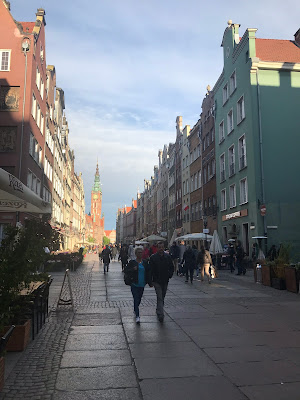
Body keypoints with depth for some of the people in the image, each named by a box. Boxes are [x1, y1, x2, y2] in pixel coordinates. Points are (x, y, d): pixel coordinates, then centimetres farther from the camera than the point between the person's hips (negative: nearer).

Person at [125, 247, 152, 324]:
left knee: (139, 299, 15)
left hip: (142, 284, 4)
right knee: (136, 299, -8)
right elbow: (126, 270, -4)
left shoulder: (145, 262, 6)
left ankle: (135, 310, 41)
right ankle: (137, 316, -4)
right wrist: (133, 269, -21)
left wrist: (150, 283, 6)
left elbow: (148, 273, 9)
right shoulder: (132, 262, -4)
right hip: (134, 284, -4)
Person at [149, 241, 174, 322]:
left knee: (162, 297, 16)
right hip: (157, 281, -4)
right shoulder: (153, 257, -5)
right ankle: (160, 315, -12)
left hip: (165, 281, 4)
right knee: (159, 298, -10)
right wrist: (150, 281, -8)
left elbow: (172, 267, 14)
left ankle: (158, 310, 35)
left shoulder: (168, 257, 5)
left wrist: (169, 275, -1)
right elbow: (150, 269, -4)